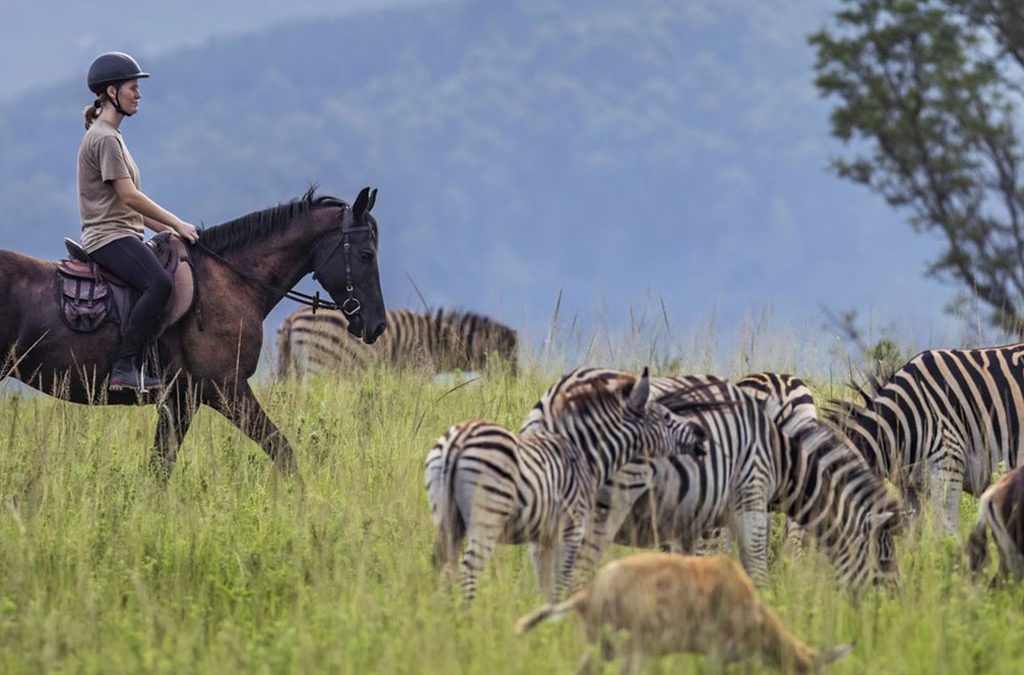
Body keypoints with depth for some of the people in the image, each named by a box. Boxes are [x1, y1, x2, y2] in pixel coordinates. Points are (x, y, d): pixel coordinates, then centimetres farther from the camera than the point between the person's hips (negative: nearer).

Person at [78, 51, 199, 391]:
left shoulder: (110, 137, 22)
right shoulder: (105, 139, -10)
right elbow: (129, 197, -17)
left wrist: (166, 228, 16)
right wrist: (176, 224, -11)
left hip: (123, 235, 11)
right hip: (110, 236, -11)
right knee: (159, 284, -32)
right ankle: (125, 367, -33)